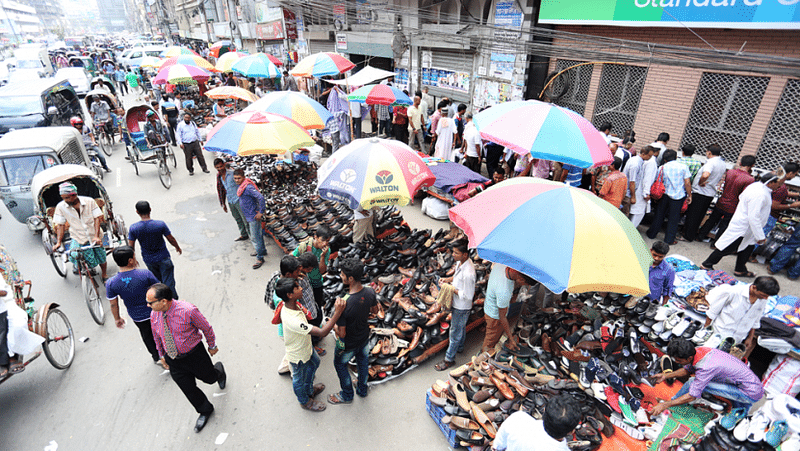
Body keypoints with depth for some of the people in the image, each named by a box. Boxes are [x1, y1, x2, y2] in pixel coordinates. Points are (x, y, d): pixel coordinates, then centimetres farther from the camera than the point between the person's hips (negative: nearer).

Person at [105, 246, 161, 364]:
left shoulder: (111, 283, -17)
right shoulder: (145, 274, -26)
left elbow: (113, 304, -6)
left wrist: (117, 318, 12)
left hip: (137, 317, 3)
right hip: (155, 312, -2)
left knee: (147, 336, 27)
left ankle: (156, 357, 47)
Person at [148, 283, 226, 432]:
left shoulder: (188, 311, -30)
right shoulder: (154, 315, -13)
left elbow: (206, 328, -14)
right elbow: (157, 337, 8)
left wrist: (212, 346, -1)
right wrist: (161, 355, 17)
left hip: (195, 355, -4)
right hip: (173, 359, 4)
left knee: (209, 378, 18)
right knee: (188, 389, 14)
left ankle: (218, 370, 56)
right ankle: (205, 410, 40)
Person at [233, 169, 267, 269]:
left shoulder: (248, 187, -25)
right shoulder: (240, 186, 6)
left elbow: (260, 198, -31)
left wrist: (260, 212, -26)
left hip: (253, 216, -10)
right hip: (247, 215, 10)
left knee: (255, 237, -3)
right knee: (258, 234, 23)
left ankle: (260, 258, 7)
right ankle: (262, 250, 40)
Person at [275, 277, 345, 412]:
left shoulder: (289, 305, -19)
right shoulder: (292, 321, -47)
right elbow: (322, 332, -47)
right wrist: (337, 313, -48)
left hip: (306, 347, 8)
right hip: (298, 355, -8)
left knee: (314, 363, 33)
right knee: (299, 379, 22)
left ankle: (309, 389, 61)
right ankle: (305, 401, 53)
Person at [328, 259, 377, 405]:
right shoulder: (370, 292, -22)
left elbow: (341, 333, -29)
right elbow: (374, 310, -1)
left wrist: (332, 325, -10)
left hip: (348, 344, -5)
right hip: (365, 337, 5)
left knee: (340, 365, 25)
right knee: (363, 362, 30)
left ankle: (347, 395, 46)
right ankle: (362, 390, 55)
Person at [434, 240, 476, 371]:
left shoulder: (468, 273, -37)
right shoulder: (460, 262, -9)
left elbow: (467, 296, -30)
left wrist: (452, 288, -23)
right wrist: (448, 279, -5)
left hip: (462, 307, -9)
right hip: (457, 304, 9)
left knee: (455, 332, 10)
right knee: (461, 327, 30)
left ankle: (449, 359, 29)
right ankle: (460, 347, 54)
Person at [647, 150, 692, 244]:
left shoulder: (662, 167, 1)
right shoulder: (683, 167, -4)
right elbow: (687, 183, -7)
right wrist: (689, 195, 3)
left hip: (665, 194, 1)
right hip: (678, 195, -1)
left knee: (659, 215, 16)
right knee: (673, 218, 7)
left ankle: (652, 234, 25)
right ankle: (669, 239, 13)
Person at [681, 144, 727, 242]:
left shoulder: (711, 162, -20)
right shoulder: (723, 164, 9)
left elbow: (705, 175, -39)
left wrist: (700, 183, -22)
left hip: (700, 193, -8)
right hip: (711, 194, 9)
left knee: (692, 215, 2)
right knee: (700, 215, 18)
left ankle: (688, 236, 8)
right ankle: (693, 234, 28)